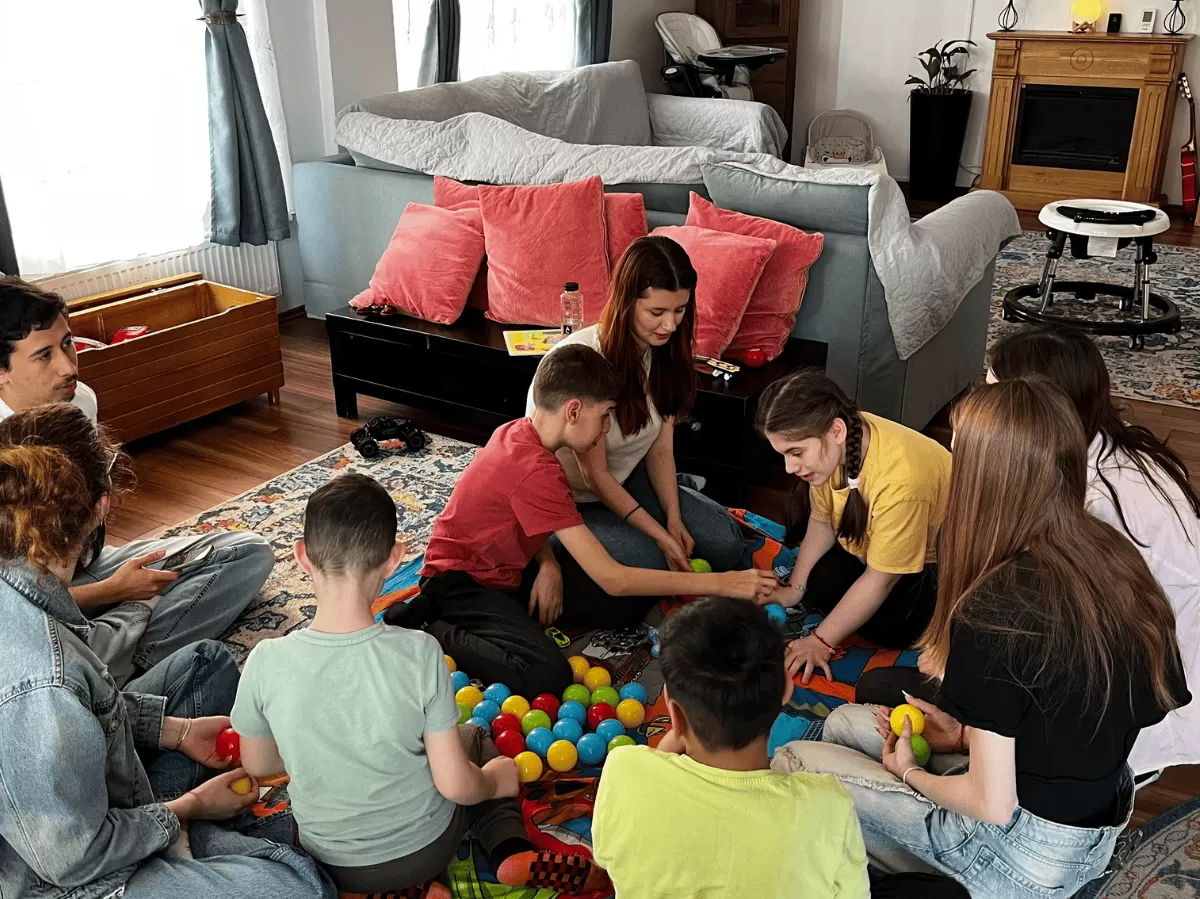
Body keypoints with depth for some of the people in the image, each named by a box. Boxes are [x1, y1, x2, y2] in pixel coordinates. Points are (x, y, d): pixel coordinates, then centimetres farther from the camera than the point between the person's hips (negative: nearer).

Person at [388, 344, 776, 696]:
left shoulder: (516, 432, -3)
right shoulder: (537, 471, -31)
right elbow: (612, 580, -30)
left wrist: (548, 565, -13)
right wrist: (719, 584, -27)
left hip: (505, 566, 10)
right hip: (461, 580, -10)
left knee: (631, 603, 6)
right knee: (548, 676, -31)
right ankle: (428, 630, -9)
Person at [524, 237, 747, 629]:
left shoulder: (664, 351, -7)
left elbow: (660, 449, -2)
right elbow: (594, 474, -23)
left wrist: (674, 520, -15)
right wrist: (659, 535, -22)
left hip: (626, 481, 7)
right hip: (570, 500, -6)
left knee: (725, 541, -8)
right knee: (653, 565, -26)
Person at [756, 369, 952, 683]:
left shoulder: (899, 479, -42)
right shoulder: (832, 445, -22)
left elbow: (879, 579, -29)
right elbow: (821, 522, -4)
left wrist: (820, 641, -23)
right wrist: (795, 588, -7)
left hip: (937, 554, -6)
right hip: (868, 539, 6)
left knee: (886, 627, -22)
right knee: (820, 588, -14)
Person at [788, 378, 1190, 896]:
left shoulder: (994, 611, -30)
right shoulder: (1116, 556, -7)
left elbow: (993, 805, -23)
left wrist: (910, 772, -3)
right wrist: (967, 733, 6)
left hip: (1027, 856, -8)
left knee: (796, 763, 3)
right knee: (845, 722, 17)